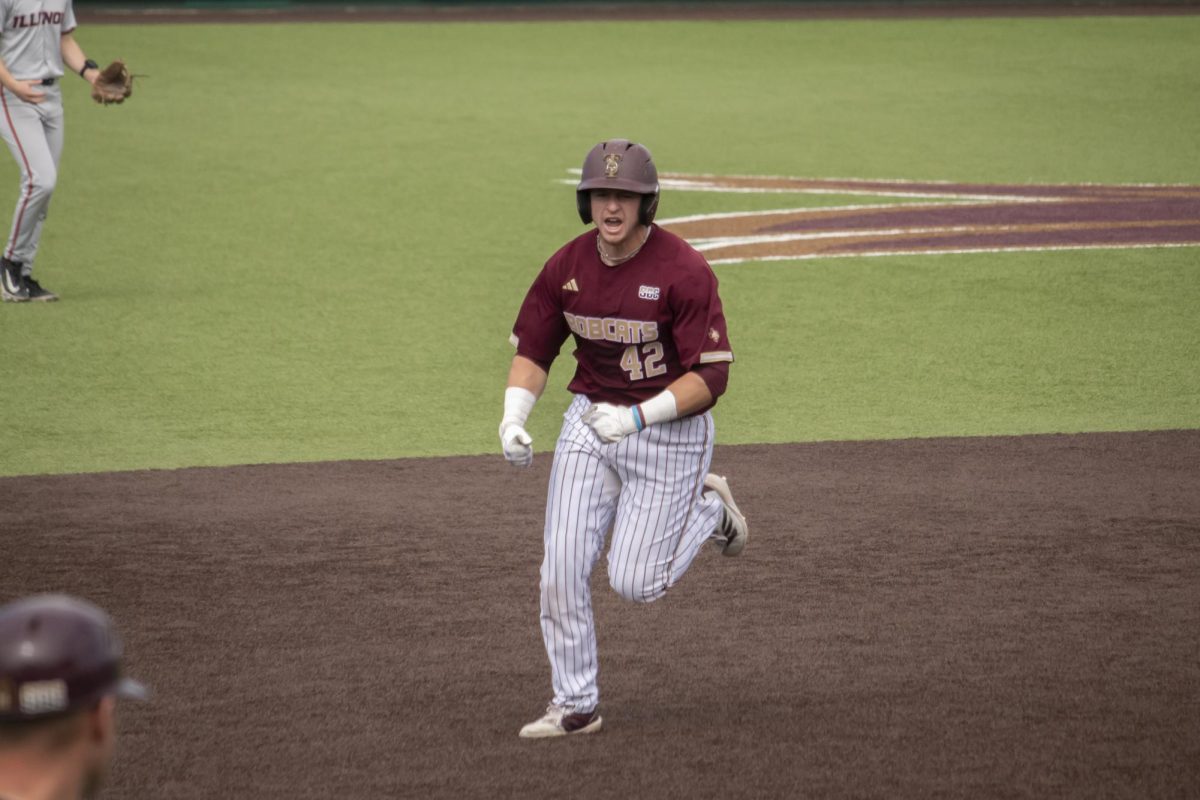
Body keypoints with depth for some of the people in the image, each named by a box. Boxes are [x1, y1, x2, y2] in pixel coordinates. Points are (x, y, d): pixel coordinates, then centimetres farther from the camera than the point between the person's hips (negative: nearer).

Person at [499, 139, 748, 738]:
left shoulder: (684, 272, -19)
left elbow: (711, 376, -20)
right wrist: (513, 420, -9)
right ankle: (575, 706, 10)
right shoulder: (567, 266, -3)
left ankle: (709, 509, 25)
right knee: (561, 570, -4)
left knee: (634, 583, -3)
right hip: (589, 424, 5)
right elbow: (532, 350, 7)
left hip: (670, 428, -5)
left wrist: (639, 417, -30)